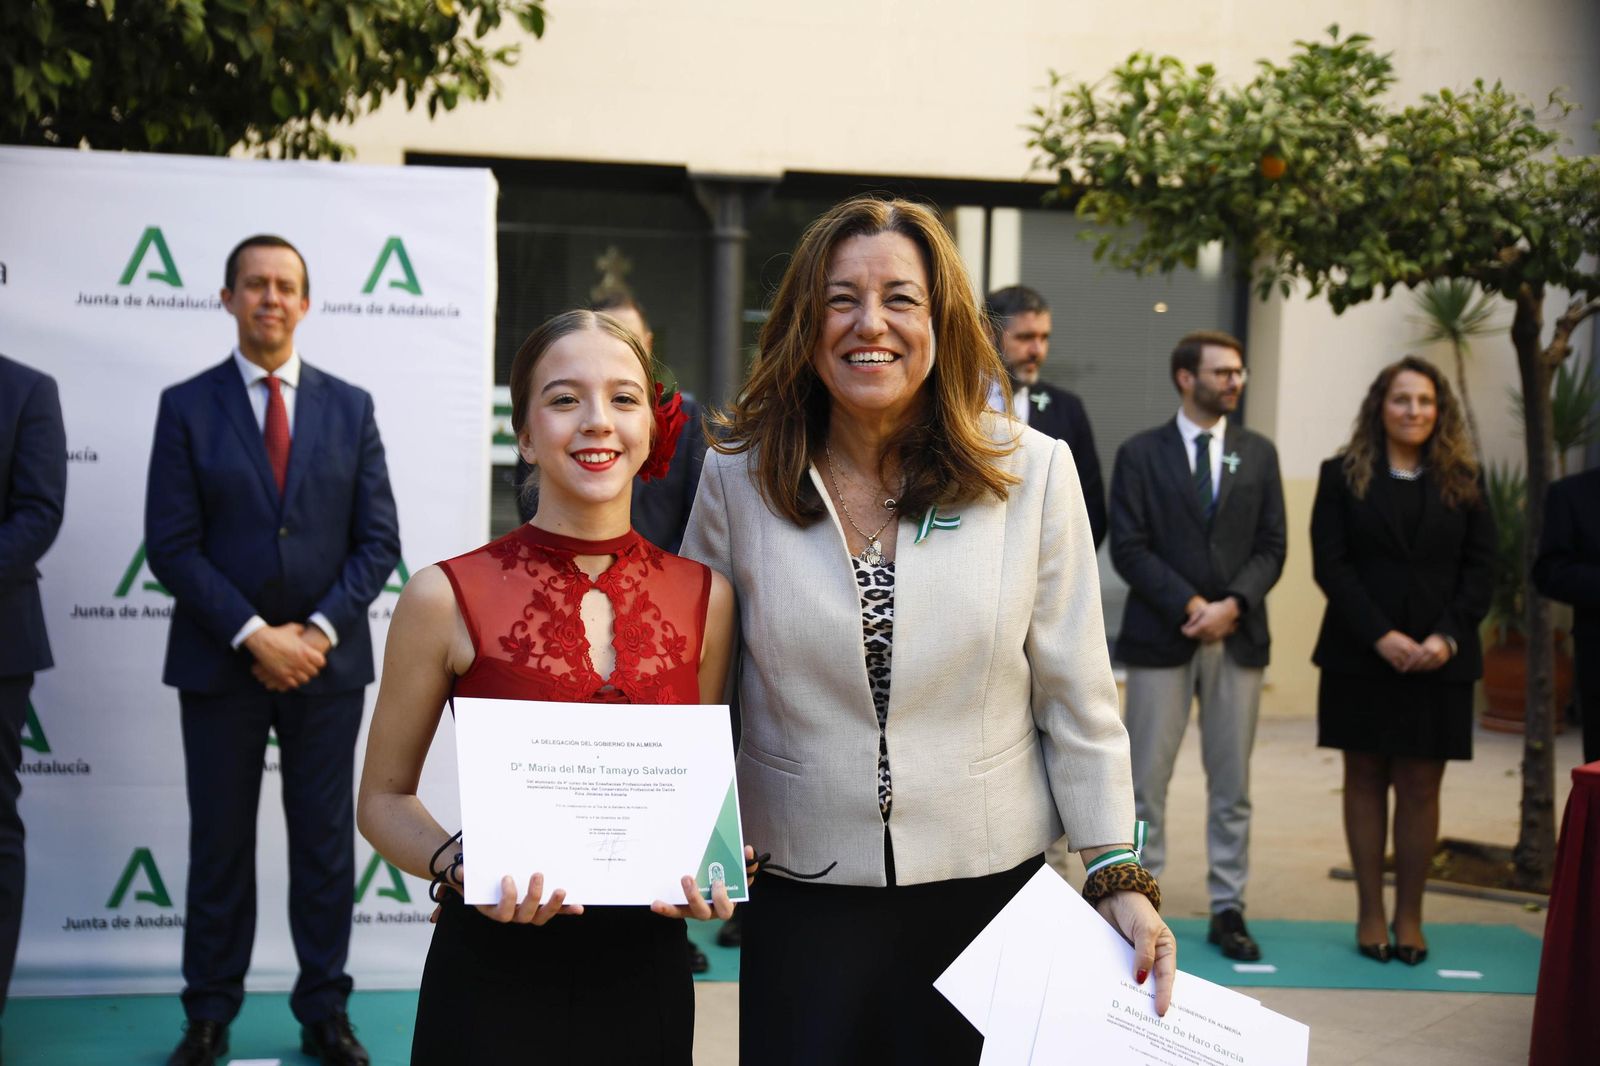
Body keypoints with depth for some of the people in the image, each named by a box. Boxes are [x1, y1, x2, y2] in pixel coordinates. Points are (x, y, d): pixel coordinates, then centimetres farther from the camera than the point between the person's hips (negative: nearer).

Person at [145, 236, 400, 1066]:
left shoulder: (350, 407, 6)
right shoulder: (186, 407, 0)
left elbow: (378, 540, 2)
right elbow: (170, 546, -6)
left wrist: (317, 633, -10)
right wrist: (255, 635, -14)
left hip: (327, 661, 2)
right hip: (220, 664, -1)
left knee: (325, 843, 7)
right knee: (219, 845, 7)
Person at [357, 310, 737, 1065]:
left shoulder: (705, 598, 2)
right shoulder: (447, 598, -7)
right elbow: (385, 799, 2)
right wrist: (458, 868, -17)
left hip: (644, 971, 3)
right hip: (493, 973, -3)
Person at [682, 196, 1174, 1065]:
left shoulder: (1031, 473, -4)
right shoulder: (737, 477, -2)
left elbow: (1077, 700, -1)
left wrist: (1119, 877, -4)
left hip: (990, 887, 0)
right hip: (801, 892, 1)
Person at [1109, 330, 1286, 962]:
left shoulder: (1258, 453, 10)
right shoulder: (1140, 454, 1)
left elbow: (1271, 547, 5)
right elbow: (1129, 548, -6)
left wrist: (1232, 605, -11)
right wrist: (1191, 606, -14)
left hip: (1238, 639, 3)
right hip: (1159, 638, -2)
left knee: (1231, 785, 7)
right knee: (1146, 782, 1)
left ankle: (1228, 908, 14)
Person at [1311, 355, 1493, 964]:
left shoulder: (1462, 482, 8)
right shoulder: (1343, 475, 3)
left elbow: (1480, 569, 4)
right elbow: (1330, 565, -4)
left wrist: (1448, 636, -11)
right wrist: (1381, 635, -14)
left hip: (1439, 659, 1)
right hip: (1360, 657, -1)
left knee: (1420, 786, 1)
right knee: (1366, 779, 5)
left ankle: (1409, 915, 9)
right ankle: (1370, 914, 12)